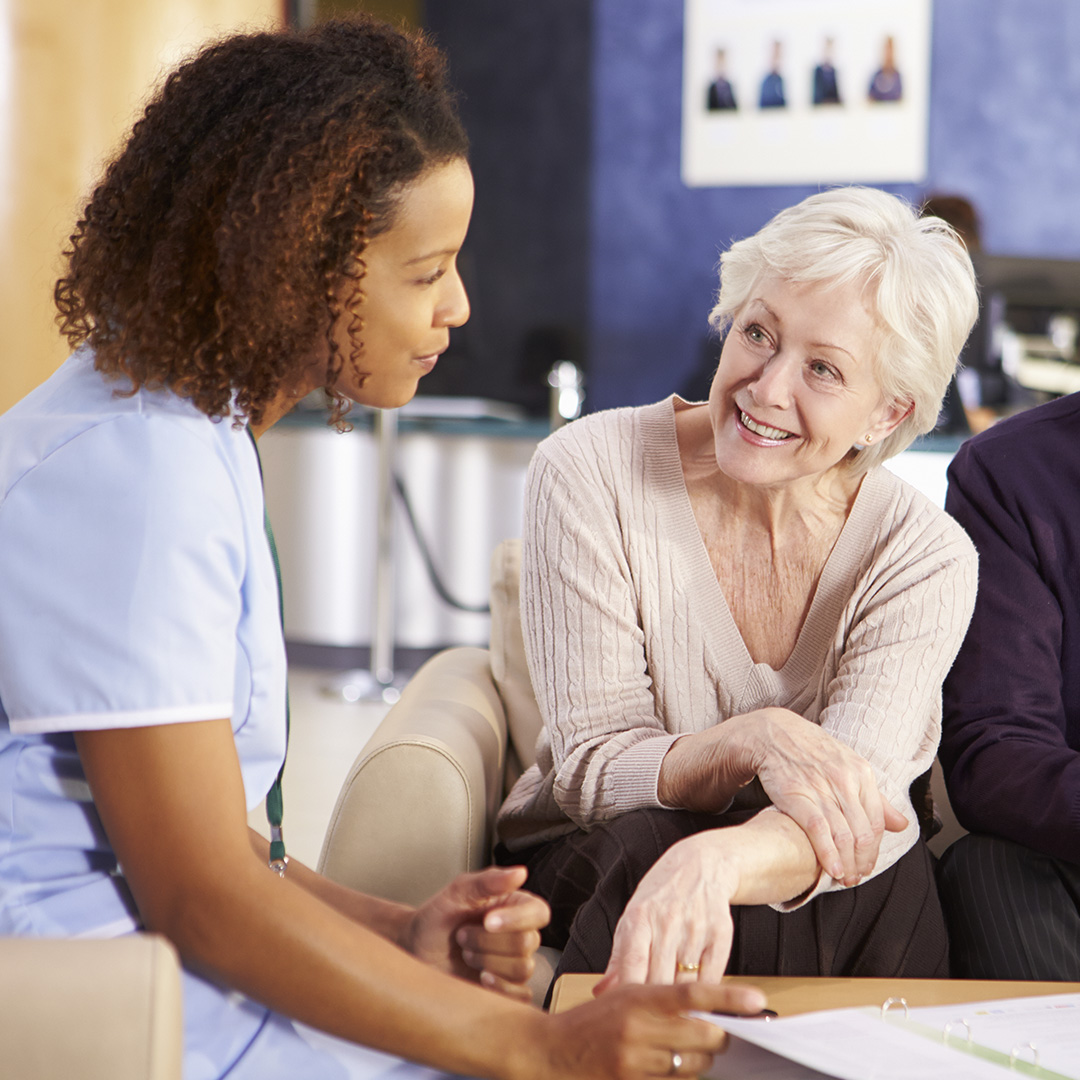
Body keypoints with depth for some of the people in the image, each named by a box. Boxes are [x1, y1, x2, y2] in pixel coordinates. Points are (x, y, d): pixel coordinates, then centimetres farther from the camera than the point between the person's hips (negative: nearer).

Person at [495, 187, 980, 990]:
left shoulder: (925, 556, -10)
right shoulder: (591, 475, -11)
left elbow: (856, 809, -24)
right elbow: (590, 769, -14)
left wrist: (713, 863, -48)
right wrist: (754, 741, -36)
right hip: (587, 868, -1)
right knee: (646, 843, -36)